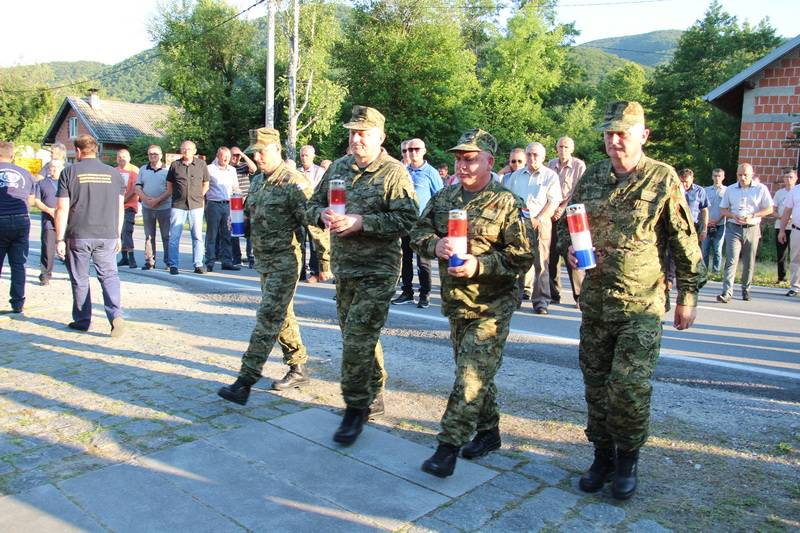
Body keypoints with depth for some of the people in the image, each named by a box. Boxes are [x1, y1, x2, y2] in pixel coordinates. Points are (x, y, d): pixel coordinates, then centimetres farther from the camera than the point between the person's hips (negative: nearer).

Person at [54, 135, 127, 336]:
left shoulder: (69, 173, -2)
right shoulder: (114, 173, 5)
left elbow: (62, 209, -6)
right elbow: (119, 208, 8)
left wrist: (59, 239, -2)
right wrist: (118, 236, 16)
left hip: (78, 236, -2)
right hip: (107, 236, 2)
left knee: (79, 280, 10)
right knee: (109, 275, 7)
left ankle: (82, 321, 19)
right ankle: (116, 315, -12)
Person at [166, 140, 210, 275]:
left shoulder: (201, 164, 4)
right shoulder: (175, 165, 5)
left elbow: (206, 183, 14)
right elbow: (169, 184, 15)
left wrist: (199, 196, 7)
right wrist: (175, 196, 7)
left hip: (196, 205, 0)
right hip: (178, 205, 0)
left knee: (197, 236, 4)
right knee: (174, 236, 1)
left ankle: (198, 265, 12)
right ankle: (173, 265, 9)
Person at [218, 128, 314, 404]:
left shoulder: (294, 183, -14)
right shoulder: (257, 181, 13)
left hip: (285, 260, -9)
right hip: (263, 259, 9)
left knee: (268, 318, -8)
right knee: (282, 316, 15)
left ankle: (246, 380, -6)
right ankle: (298, 368, 27)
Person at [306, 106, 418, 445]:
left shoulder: (394, 172, -9)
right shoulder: (339, 167, 11)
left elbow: (407, 219, -18)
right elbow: (312, 205, 15)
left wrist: (362, 222, -24)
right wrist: (322, 214, -9)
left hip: (377, 270, -7)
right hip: (343, 266, 7)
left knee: (358, 339, -8)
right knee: (360, 337, 16)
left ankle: (356, 407, 7)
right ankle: (374, 396, 33)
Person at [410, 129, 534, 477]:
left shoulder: (507, 205, -10)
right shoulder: (443, 199, 8)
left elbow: (522, 257, -14)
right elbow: (418, 233, 10)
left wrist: (479, 265, -25)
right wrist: (435, 244, -12)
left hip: (491, 307, -6)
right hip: (454, 303, 6)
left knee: (471, 376, -8)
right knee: (475, 371, 18)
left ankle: (449, 446, 0)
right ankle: (488, 432, 35)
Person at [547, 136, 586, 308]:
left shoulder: (579, 166, 1)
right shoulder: (550, 164, 13)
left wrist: (563, 208, -11)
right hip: (551, 216, 4)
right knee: (552, 256, 4)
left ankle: (580, 296, -6)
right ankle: (554, 295, 11)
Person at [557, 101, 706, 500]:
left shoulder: (663, 179, -4)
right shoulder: (591, 178, 7)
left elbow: (685, 242, -1)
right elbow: (565, 223, 17)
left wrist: (688, 295, -1)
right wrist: (570, 246, -4)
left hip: (642, 305, -4)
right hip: (595, 300, 4)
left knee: (630, 386, -6)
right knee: (596, 385, 11)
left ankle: (627, 461, 17)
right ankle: (602, 456, 28)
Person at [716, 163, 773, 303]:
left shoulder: (761, 189, 3)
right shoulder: (730, 189, 8)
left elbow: (769, 209, 1)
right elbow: (722, 209, 11)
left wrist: (752, 216, -14)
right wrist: (733, 215, -9)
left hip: (752, 229, 0)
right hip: (734, 229, 0)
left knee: (749, 263, 7)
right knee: (731, 260, -11)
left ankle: (746, 289, 24)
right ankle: (727, 293, -18)